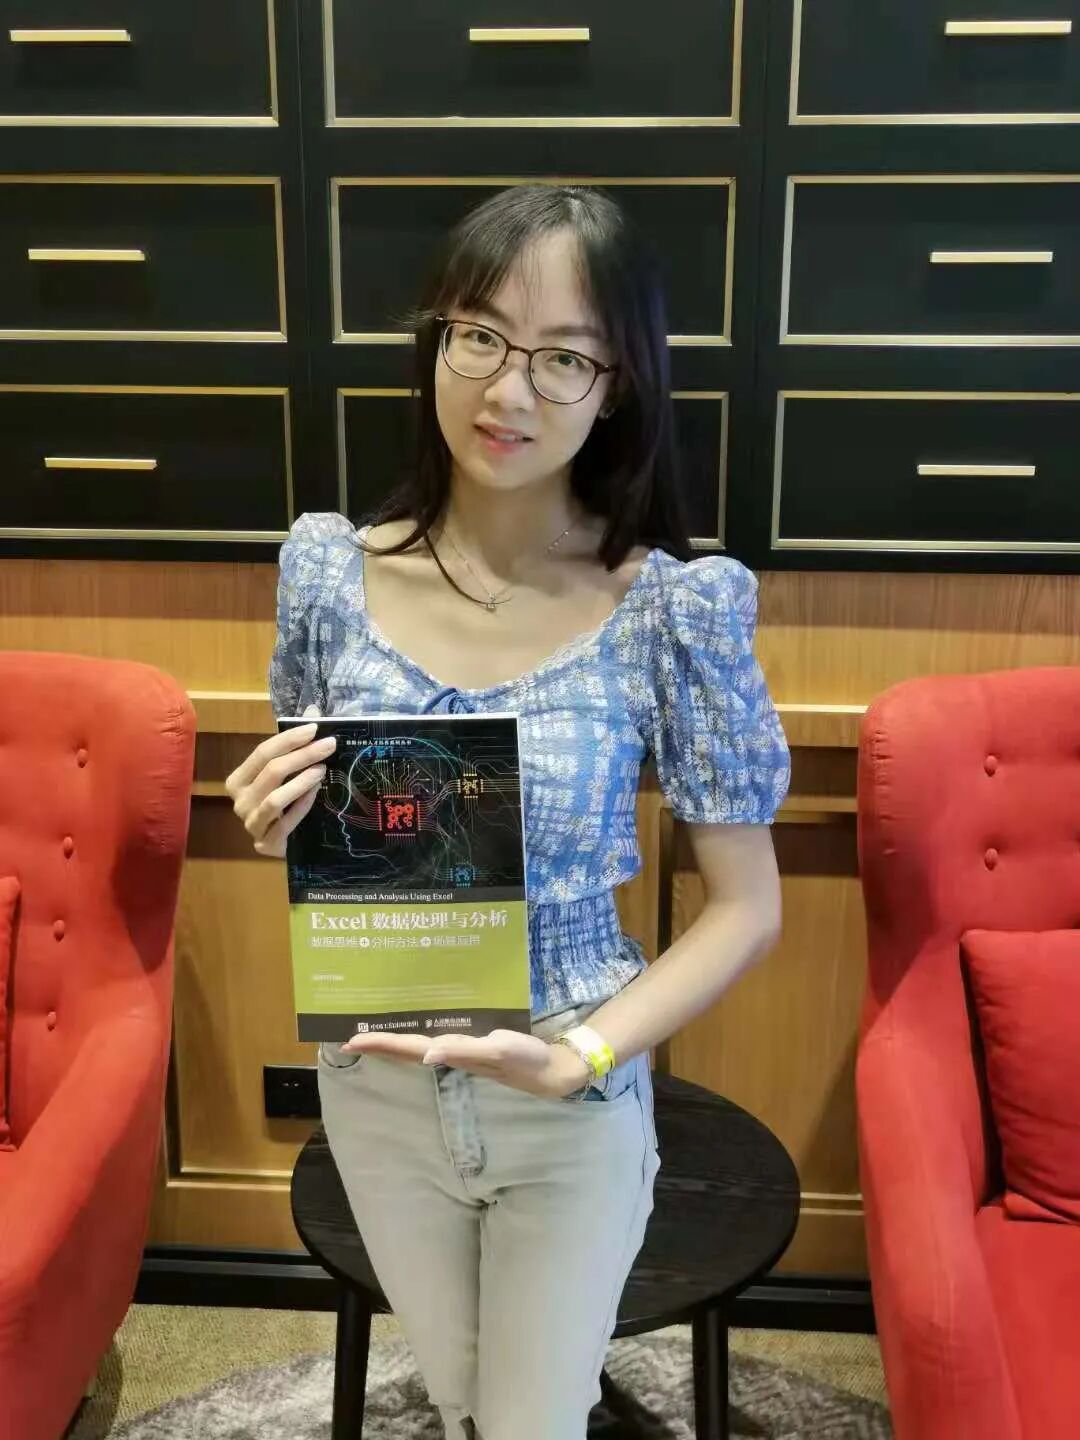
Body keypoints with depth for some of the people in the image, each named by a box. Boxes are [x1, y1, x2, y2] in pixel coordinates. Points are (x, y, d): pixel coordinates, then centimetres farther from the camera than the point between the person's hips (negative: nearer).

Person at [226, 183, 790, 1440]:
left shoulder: (673, 609, -20)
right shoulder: (329, 572, -11)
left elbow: (747, 903, -12)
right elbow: (302, 830, 4)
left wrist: (583, 1050, -26)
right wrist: (269, 827, -18)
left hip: (571, 1110, -2)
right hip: (374, 1088, 3)